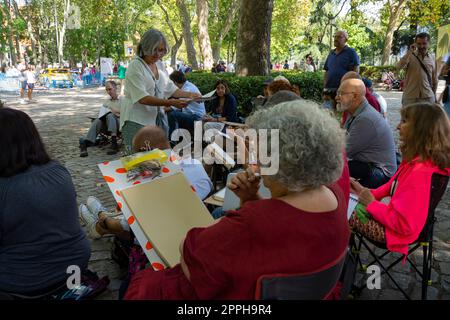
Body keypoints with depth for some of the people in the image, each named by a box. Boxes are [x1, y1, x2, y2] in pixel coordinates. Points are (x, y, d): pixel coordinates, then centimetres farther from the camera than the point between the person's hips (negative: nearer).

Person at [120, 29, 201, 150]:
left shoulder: (160, 64, 10)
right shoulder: (135, 66, -12)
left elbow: (170, 88, 17)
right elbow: (142, 98, -22)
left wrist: (189, 95, 1)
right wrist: (169, 103, -29)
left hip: (158, 119, 7)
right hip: (137, 121, -7)